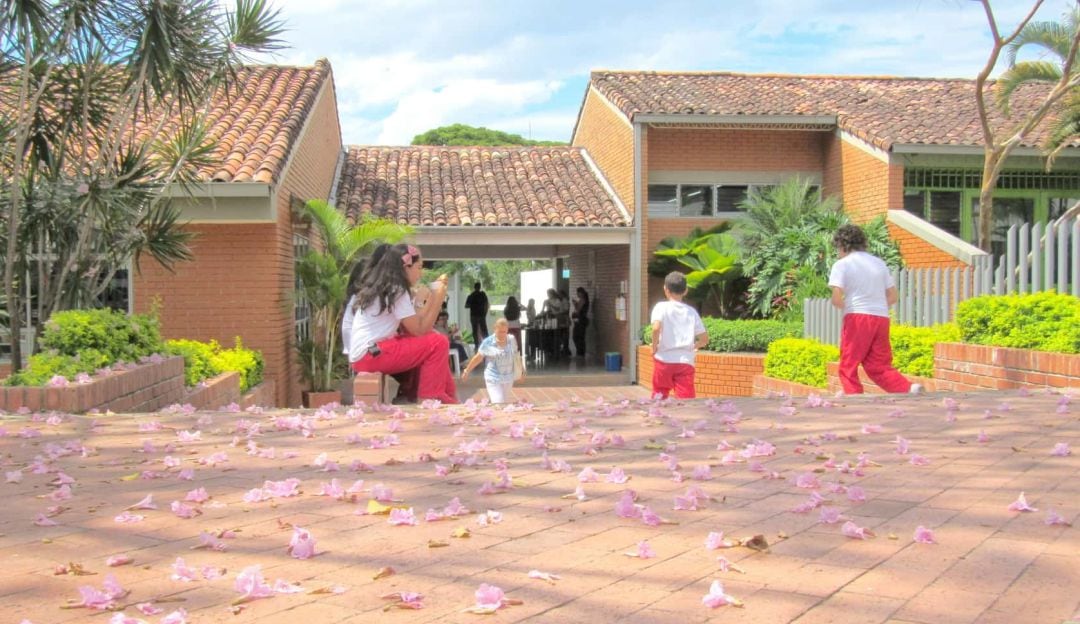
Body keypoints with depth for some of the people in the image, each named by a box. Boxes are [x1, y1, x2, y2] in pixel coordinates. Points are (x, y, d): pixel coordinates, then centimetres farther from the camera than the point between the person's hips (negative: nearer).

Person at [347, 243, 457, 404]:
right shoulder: (396, 291, -11)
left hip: (365, 353, 10)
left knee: (430, 339, 14)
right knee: (438, 343, -10)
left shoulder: (383, 288, 17)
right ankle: (430, 399, -4)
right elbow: (419, 330, -11)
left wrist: (432, 298, 14)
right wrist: (438, 300, -6)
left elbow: (413, 325, 11)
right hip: (371, 354, -10)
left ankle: (450, 397, 13)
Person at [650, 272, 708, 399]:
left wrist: (654, 346, -6)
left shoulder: (661, 307, -1)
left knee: (660, 398, 15)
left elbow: (656, 327, -20)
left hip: (664, 359, -1)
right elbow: (704, 339, 6)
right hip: (686, 361, 2)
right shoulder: (691, 311, 9)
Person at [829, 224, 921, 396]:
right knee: (879, 366, 11)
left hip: (857, 318, -6)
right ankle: (909, 389, -8)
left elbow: (836, 298, -12)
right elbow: (893, 296, 14)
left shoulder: (842, 265, -1)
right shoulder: (879, 262, 16)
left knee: (848, 367, 3)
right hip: (882, 317, 6)